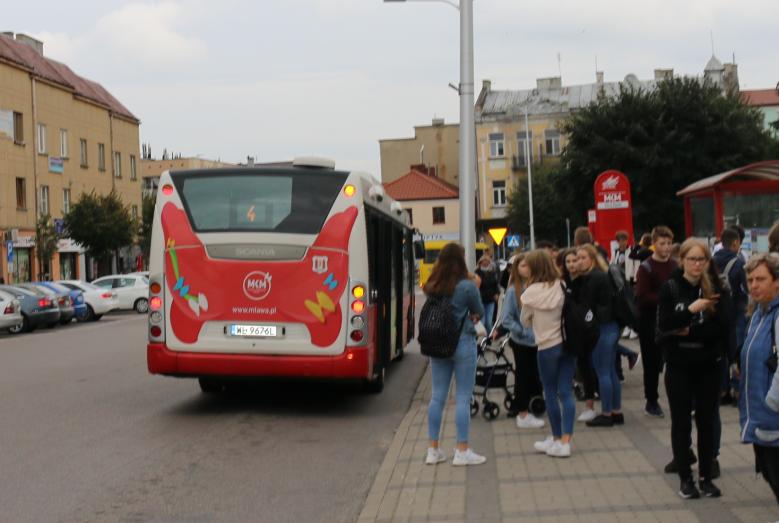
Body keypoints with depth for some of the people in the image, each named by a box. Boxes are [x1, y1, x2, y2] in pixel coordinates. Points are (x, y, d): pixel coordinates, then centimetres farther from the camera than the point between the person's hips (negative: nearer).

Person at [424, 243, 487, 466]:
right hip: (463, 343, -5)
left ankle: (433, 450, 16)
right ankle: (462, 451, 7)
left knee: (437, 397, 10)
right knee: (463, 398, 3)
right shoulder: (467, 286, -12)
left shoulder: (431, 287, 3)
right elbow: (479, 313, 1)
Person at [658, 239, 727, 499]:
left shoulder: (713, 289, 0)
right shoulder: (670, 288, -5)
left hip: (708, 366, 2)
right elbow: (664, 325, -14)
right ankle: (685, 478, 18)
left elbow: (721, 328, -7)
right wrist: (691, 309, -25)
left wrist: (690, 332, -17)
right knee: (681, 423, 7)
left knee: (706, 422, 9)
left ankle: (706, 476, 21)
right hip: (679, 367, -2)